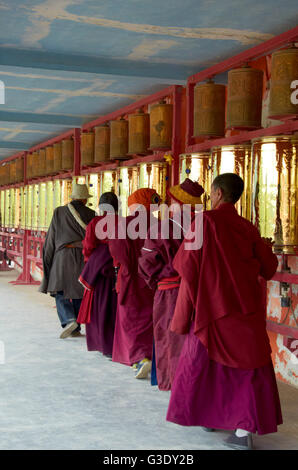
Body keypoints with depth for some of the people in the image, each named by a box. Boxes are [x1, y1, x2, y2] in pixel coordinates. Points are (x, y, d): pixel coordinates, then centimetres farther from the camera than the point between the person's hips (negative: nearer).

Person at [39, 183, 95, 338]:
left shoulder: (59, 212, 2)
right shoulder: (91, 215, 2)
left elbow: (51, 237, 3)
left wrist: (48, 260, 11)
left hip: (63, 255, -1)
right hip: (84, 256, 1)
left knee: (61, 292, 5)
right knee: (79, 293, 12)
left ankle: (69, 320, -18)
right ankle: (76, 329, 14)